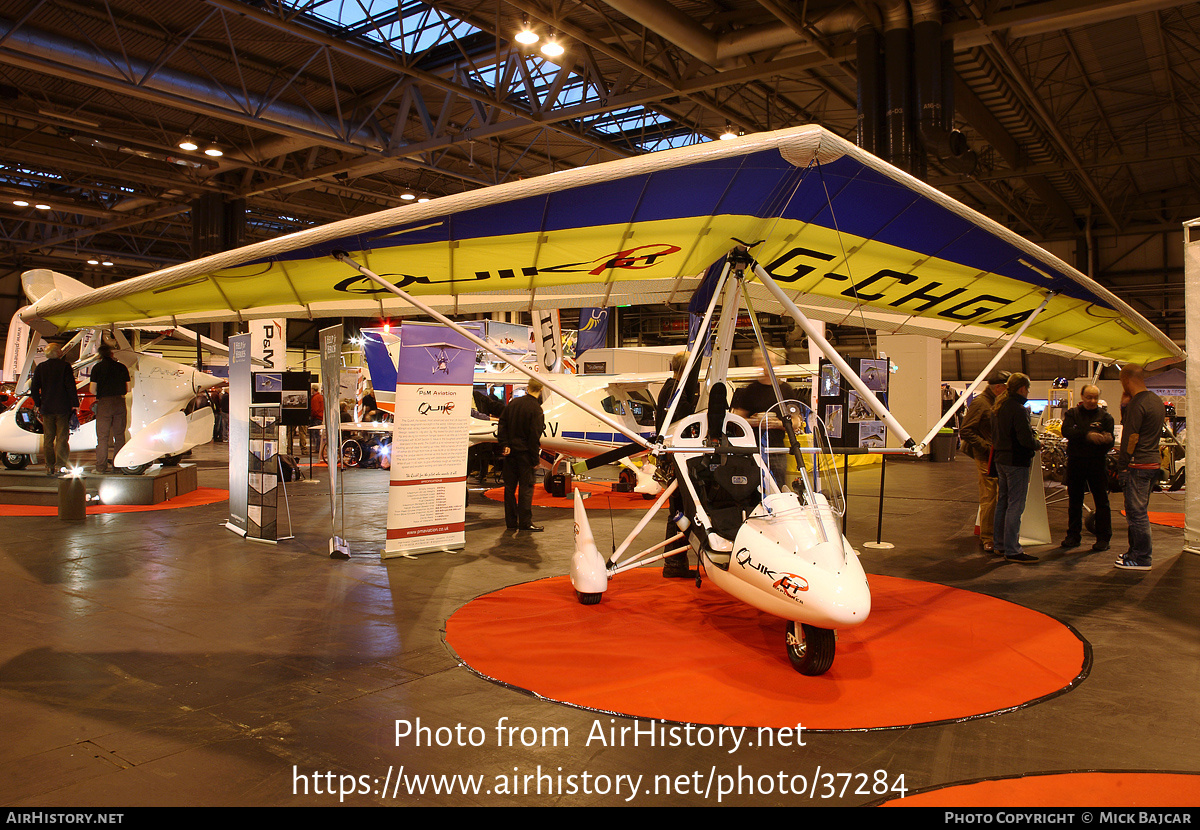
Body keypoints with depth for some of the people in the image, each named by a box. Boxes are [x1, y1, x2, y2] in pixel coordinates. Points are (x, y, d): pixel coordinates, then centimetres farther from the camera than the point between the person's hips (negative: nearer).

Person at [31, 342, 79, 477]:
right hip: (62, 408, -3)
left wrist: (38, 405, 16)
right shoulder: (65, 366, -7)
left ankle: (49, 466, 10)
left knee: (48, 438, 9)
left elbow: (35, 388, 7)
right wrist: (75, 403, -5)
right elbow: (71, 386, -10)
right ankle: (59, 465, -5)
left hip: (46, 408, 4)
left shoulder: (40, 367, 5)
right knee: (62, 437, 0)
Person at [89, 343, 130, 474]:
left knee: (102, 437, 2)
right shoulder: (121, 367, 4)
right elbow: (127, 388, 5)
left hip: (104, 403, -2)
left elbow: (93, 389, -2)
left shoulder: (97, 367, -2)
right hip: (120, 403, 2)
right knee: (119, 436, 10)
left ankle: (101, 467, 1)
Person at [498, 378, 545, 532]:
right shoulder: (536, 409, -14)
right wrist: (535, 459, -9)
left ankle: (511, 522, 15)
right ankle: (525, 522, 2)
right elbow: (534, 436, -15)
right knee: (526, 487, 1)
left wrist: (504, 444, 1)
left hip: (510, 452, 6)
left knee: (510, 487, 9)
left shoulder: (513, 403, 6)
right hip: (524, 452, -6)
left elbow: (502, 425, 4)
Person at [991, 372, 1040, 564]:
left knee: (1002, 502, 16)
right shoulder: (1018, 409, -18)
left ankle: (999, 544, 25)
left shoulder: (998, 407, 11)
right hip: (1016, 462, -9)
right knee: (1015, 505, -6)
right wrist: (1038, 445, -2)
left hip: (1000, 459, 9)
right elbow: (1025, 438, -22)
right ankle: (1012, 550, -4)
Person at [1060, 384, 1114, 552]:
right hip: (1075, 462, 1)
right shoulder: (1072, 413, 8)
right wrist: (1088, 435, -26)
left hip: (1097, 463, -1)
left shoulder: (1105, 417, 6)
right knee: (1074, 501, 8)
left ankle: (1103, 538, 7)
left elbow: (1109, 442, -4)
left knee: (1102, 501, 0)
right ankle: (1073, 536, 17)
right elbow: (1066, 431, -12)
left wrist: (1103, 440, -28)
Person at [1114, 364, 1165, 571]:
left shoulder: (1137, 404, -16)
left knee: (1137, 513, -3)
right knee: (1139, 511, 18)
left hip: (1138, 466, -10)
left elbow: (1130, 439, -17)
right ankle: (1135, 552, 26)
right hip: (1154, 462, 10)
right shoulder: (1157, 401, 13)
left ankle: (1141, 559, 1)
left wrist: (1121, 467, -10)